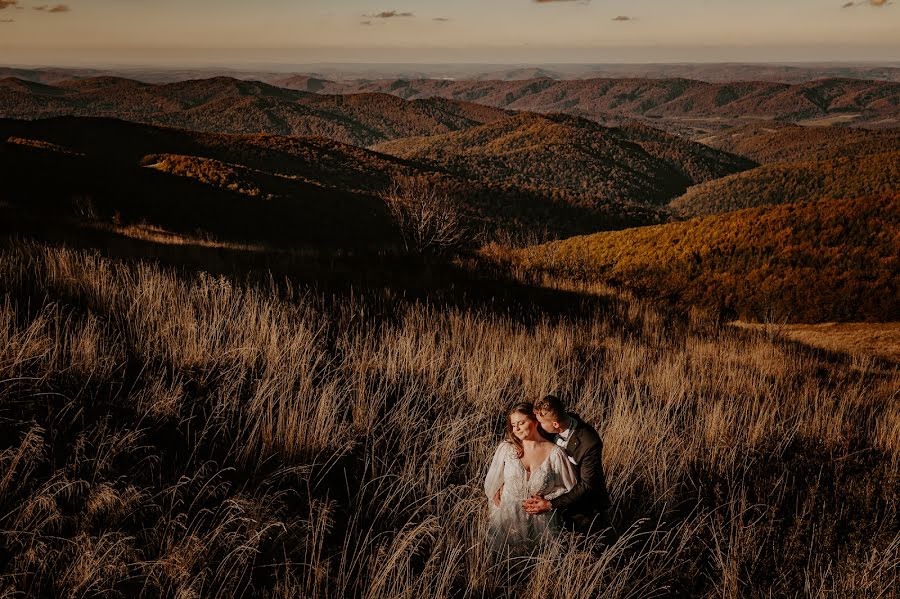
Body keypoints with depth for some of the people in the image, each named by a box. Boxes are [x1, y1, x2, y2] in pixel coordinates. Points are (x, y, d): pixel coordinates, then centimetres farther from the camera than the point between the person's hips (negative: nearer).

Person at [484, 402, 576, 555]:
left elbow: (569, 488, 3)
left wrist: (544, 499, -4)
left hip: (540, 518, -1)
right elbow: (492, 482, 15)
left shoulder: (554, 453, -6)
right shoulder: (506, 448, 0)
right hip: (508, 516, 1)